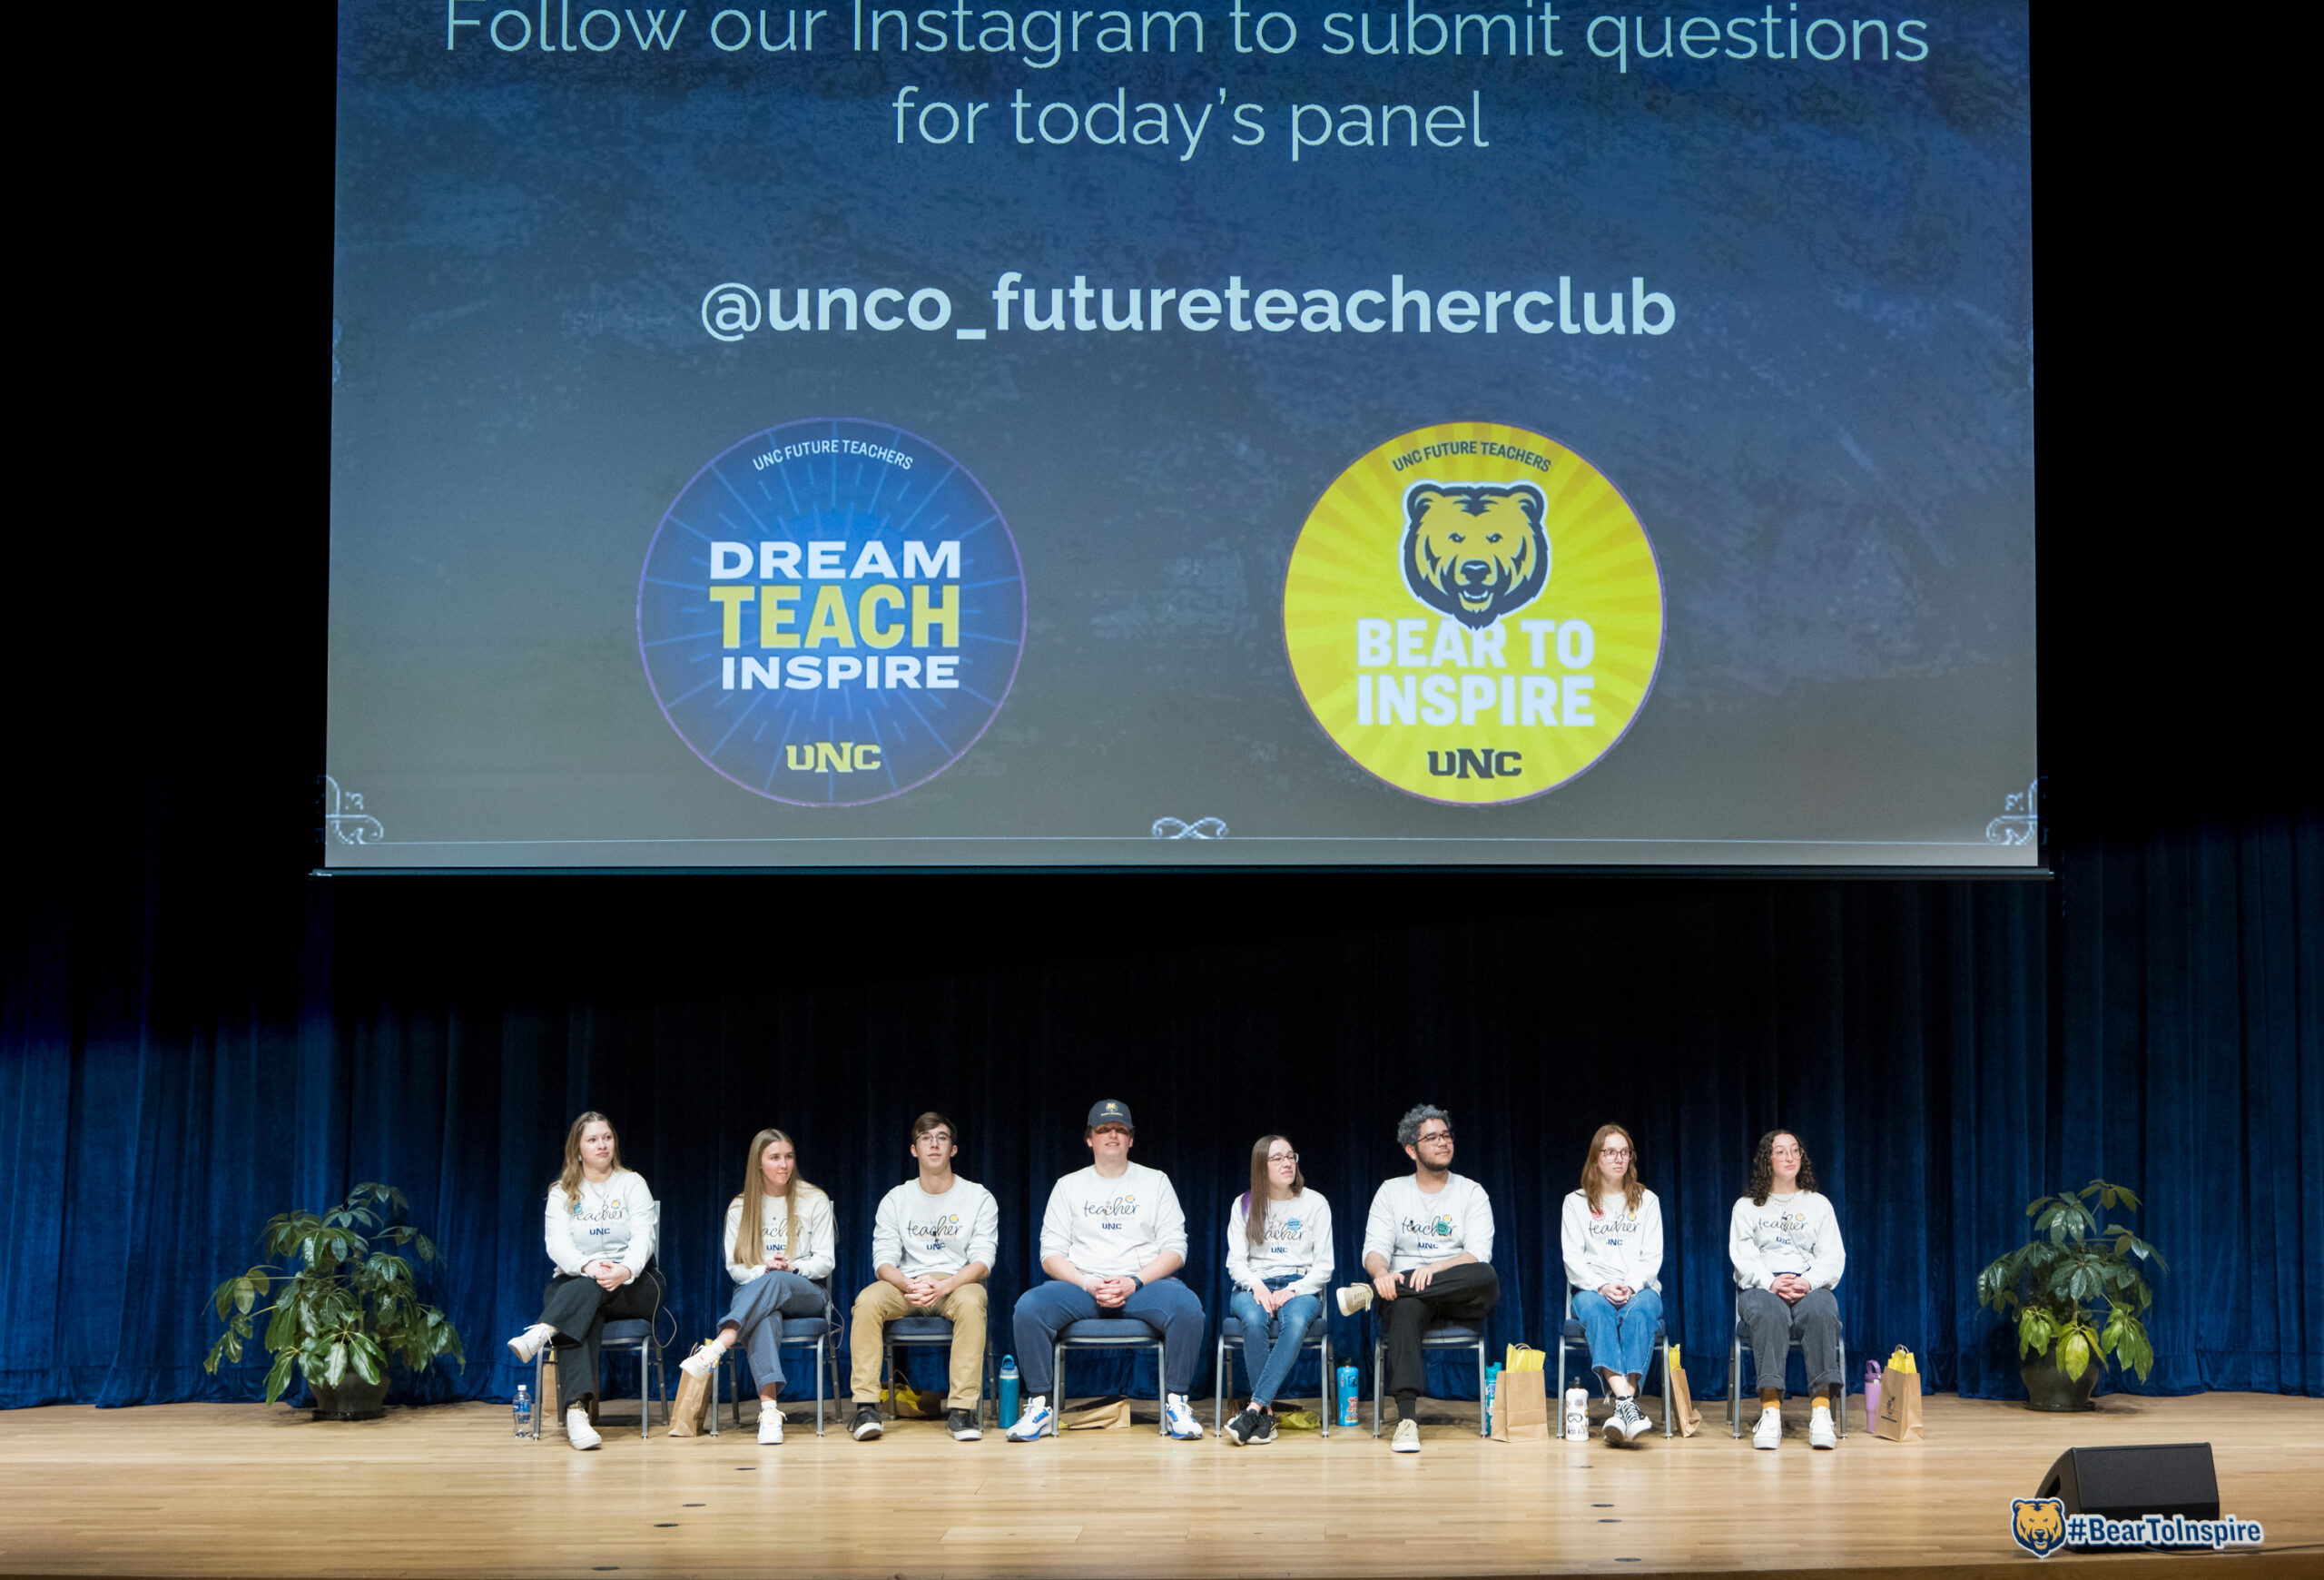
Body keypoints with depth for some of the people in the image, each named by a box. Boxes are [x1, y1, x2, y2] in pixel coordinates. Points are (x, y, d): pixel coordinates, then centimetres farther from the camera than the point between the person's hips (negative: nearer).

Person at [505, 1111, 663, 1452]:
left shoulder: (632, 1184, 10)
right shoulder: (561, 1193, 13)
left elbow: (643, 1238, -5)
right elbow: (557, 1245, -4)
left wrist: (625, 1270, -27)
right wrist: (588, 1266, -27)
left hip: (633, 1286, 1)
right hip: (574, 1281, -1)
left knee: (593, 1288, -36)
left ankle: (540, 1334, -56)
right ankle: (577, 1410, -55)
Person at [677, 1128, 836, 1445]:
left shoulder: (815, 1202, 7)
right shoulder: (740, 1208, 11)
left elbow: (825, 1262, 4)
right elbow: (734, 1268, 7)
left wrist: (791, 1267, -15)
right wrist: (763, 1269, -15)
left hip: (804, 1293, 0)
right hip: (753, 1296, 0)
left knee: (775, 1281, -38)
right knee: (765, 1317, -38)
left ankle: (715, 1348, -53)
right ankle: (769, 1407, -53)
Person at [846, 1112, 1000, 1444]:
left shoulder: (979, 1198, 4)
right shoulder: (895, 1200, 9)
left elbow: (982, 1260, -6)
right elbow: (884, 1260, 0)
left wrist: (943, 1286, -25)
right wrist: (909, 1285, -23)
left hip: (957, 1283, -2)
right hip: (905, 1283, 2)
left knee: (971, 1302, -37)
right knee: (867, 1301, -30)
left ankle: (961, 1409, -34)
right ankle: (866, 1407, -26)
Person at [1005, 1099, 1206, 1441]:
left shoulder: (1156, 1182, 12)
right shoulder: (1069, 1186, 14)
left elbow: (1175, 1249, 4)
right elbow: (1051, 1255, 5)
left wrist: (1134, 1282, -13)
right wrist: (1088, 1284, -13)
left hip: (1143, 1284, -1)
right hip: (1080, 1285, 1)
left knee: (1187, 1307, -33)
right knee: (1028, 1307, -29)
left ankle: (1175, 1401, -17)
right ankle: (1040, 1404, -14)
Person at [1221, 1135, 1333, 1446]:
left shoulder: (1315, 1203, 7)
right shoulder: (1244, 1205, 11)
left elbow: (1323, 1266, 3)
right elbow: (1235, 1261, 5)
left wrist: (1293, 1290, -15)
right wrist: (1255, 1285, -16)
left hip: (1301, 1288, -1)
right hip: (1253, 1286, 1)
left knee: (1295, 1321, -37)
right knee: (1253, 1319, -36)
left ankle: (1254, 1408, -41)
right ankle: (1266, 1413, -31)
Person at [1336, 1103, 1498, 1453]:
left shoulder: (1471, 1193, 9)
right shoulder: (1391, 1191, 13)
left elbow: (1478, 1255, -6)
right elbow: (1375, 1249, 1)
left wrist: (1434, 1269, -25)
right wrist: (1382, 1273, -25)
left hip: (1460, 1299, 0)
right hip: (1405, 1291, 0)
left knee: (1486, 1279, -36)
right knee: (1406, 1308, -38)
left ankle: (1368, 1294, -32)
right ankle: (1407, 1418, -46)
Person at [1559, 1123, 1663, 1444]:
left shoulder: (1647, 1201, 16)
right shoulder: (1576, 1203, 13)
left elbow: (1652, 1257, 7)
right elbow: (1573, 1260, 3)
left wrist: (1632, 1286, -14)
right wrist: (1601, 1286, -16)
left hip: (1640, 1288, 0)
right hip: (1592, 1289, 0)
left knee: (1640, 1310, -36)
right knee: (1595, 1309, -37)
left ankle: (1622, 1407, -52)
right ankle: (1626, 1402, -54)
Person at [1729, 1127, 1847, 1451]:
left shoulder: (1818, 1204, 20)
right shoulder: (1747, 1206, 17)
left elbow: (1833, 1257, 8)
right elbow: (1742, 1256, 3)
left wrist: (1808, 1281, -14)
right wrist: (1771, 1281, -18)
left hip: (1810, 1286, 1)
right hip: (1761, 1286, -1)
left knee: (1821, 1311, -36)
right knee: (1769, 1313, -38)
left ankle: (1821, 1410, -43)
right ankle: (1771, 1410, -46)